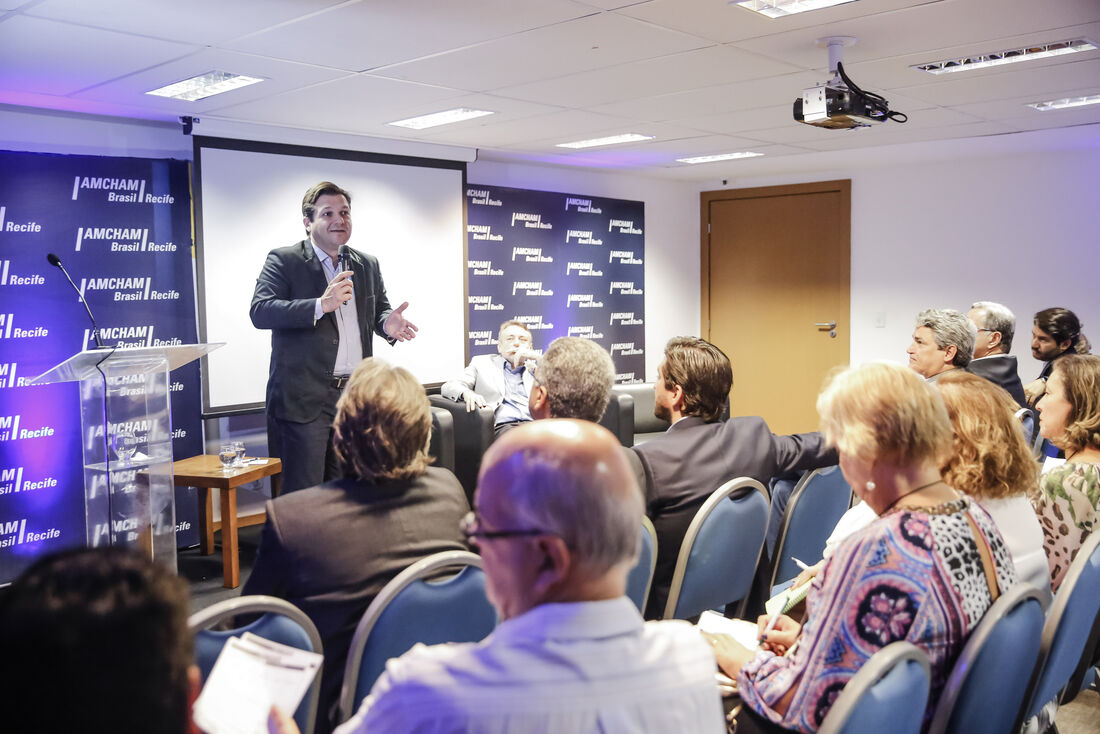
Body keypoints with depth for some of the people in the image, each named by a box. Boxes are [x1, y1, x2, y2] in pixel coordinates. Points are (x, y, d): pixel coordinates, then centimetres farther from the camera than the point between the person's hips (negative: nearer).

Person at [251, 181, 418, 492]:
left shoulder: (367, 265, 15)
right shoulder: (283, 261, -2)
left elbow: (379, 310, 20)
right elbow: (260, 312, -13)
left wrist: (388, 323, -6)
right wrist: (320, 305, -25)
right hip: (304, 397, -5)